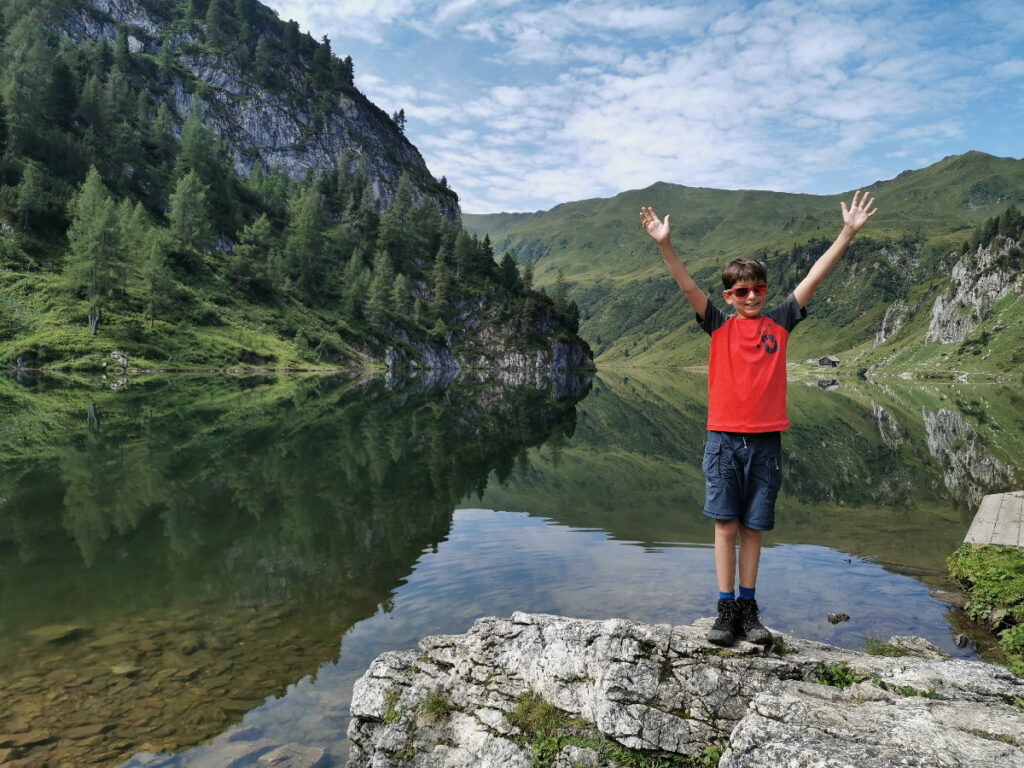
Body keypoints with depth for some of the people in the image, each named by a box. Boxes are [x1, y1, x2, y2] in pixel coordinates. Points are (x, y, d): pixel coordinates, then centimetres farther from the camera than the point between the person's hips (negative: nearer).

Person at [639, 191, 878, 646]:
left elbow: (814, 278, 3)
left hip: (766, 440, 1)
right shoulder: (718, 326, 4)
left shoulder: (779, 322, 7)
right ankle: (726, 610, 11)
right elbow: (688, 287, -8)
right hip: (724, 439, -1)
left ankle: (748, 608, 19)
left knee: (753, 528, 9)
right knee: (726, 525, 2)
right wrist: (665, 246, -20)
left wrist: (848, 234, -1)